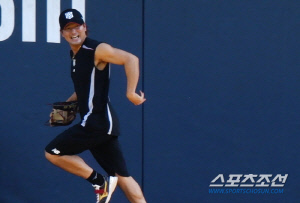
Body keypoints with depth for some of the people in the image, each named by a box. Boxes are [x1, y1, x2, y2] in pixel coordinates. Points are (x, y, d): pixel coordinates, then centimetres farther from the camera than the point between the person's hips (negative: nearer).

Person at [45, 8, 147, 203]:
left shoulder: (97, 50, -11)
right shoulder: (75, 54, 15)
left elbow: (131, 59, -22)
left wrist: (131, 93, -29)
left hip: (98, 121, -9)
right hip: (103, 124, 9)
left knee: (52, 153, -4)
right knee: (122, 177, 7)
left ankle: (100, 182, -1)